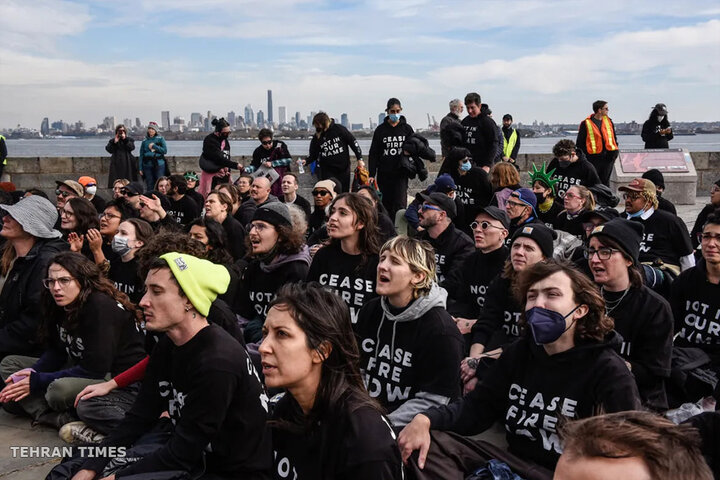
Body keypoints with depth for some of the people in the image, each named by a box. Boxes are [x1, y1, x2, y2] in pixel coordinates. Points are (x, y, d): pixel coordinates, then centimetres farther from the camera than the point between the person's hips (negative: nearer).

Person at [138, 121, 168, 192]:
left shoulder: (160, 139, 5)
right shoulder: (145, 140, 10)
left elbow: (165, 151, -3)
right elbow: (141, 155, 9)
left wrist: (154, 146, -8)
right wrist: (140, 168, 4)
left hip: (159, 165, -2)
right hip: (147, 165, 2)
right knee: (150, 185, 3)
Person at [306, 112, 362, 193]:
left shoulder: (339, 129, -6)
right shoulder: (316, 137, 0)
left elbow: (353, 142, -1)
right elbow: (313, 155, 4)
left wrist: (359, 159, -3)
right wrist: (306, 161, -16)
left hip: (344, 169, 0)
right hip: (327, 171, 1)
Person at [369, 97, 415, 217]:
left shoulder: (407, 128, 5)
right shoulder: (380, 130, 4)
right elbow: (373, 154, 4)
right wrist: (371, 174, -3)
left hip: (401, 173, -1)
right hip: (384, 174, 1)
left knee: (400, 204, -8)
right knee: (386, 204, 7)